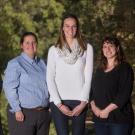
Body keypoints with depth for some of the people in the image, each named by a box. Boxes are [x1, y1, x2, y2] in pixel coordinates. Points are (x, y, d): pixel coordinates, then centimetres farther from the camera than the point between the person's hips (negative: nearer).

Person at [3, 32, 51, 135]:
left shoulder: (42, 63, 15)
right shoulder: (15, 64, -4)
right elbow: (9, 88, -11)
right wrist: (17, 110, -17)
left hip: (43, 114, 6)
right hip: (23, 114, -6)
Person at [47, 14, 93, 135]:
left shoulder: (87, 48, 6)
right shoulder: (54, 50, 7)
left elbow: (88, 77, 3)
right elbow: (50, 78, 3)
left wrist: (83, 102, -5)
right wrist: (59, 103, -7)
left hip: (79, 102, 0)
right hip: (59, 102, 0)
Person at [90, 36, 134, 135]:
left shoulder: (125, 68, -2)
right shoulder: (100, 70, 17)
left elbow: (124, 94, -11)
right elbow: (92, 90, 14)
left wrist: (107, 110, -15)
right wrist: (93, 106, -5)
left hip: (119, 119, -5)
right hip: (99, 119, 5)